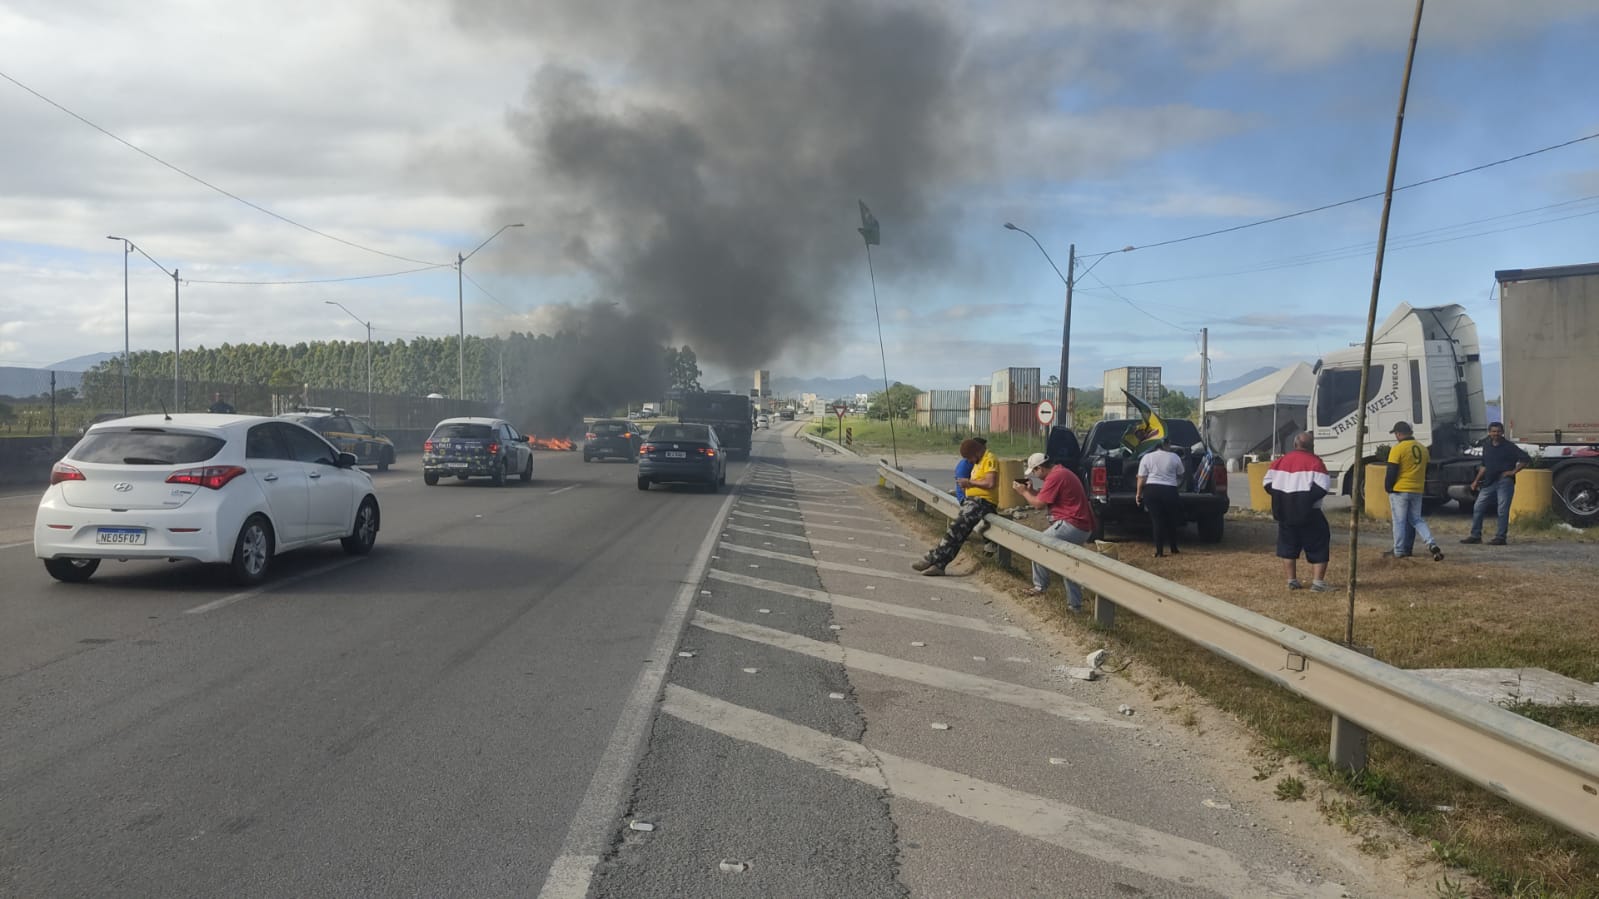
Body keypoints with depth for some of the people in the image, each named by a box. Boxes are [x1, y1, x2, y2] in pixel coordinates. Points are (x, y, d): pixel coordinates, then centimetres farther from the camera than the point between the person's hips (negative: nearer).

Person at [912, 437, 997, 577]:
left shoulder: (989, 459, -9)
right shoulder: (979, 461, 22)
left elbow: (991, 483, -20)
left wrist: (970, 483, -11)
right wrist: (967, 484, 8)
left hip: (983, 501, -9)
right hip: (973, 500, 9)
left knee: (956, 527, -18)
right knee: (957, 532, -4)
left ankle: (932, 558, -17)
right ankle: (938, 564, -12)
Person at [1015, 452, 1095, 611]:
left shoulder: (1055, 476, -16)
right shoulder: (1061, 472, 17)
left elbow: (1039, 504, -12)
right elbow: (1044, 497, 24)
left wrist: (1024, 492, 3)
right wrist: (1031, 490, 12)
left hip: (1072, 525, -11)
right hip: (1083, 527, 11)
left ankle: (1040, 586, 9)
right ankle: (1075, 604, 22)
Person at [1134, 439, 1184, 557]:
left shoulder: (1147, 457, 2)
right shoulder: (1174, 457, 3)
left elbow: (1141, 479, -1)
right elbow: (1180, 475, 16)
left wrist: (1138, 494, 7)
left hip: (1151, 490, 0)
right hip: (1169, 491, 0)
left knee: (1157, 520, 2)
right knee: (1171, 521, 14)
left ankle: (1159, 551, -1)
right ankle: (1174, 549, 23)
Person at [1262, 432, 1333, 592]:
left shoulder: (1282, 461, 8)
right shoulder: (1314, 462, -8)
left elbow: (1268, 483, 8)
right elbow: (1323, 486, -17)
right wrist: (1308, 497, -2)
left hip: (1284, 513, 5)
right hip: (1308, 514, -5)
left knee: (1288, 545, 16)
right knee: (1318, 545, 6)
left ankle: (1292, 581, 17)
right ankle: (1318, 582, 0)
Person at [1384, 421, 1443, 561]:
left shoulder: (1398, 449, -13)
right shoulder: (1423, 448, 9)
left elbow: (1391, 471, -14)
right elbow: (1425, 469, 17)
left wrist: (1388, 487, -2)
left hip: (1399, 490, -6)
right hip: (1417, 490, 6)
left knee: (1399, 521, 2)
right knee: (1416, 519, 15)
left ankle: (1399, 551, 6)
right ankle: (1431, 543, -5)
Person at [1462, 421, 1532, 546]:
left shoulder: (1509, 447, -5)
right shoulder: (1486, 445, 12)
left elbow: (1526, 459, -7)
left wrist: (1513, 471, -9)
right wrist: (1476, 481, 17)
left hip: (1504, 482, -6)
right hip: (1489, 482, 6)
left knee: (1502, 510, -5)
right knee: (1478, 507, 3)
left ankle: (1500, 537, 1)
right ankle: (1475, 536, 11)